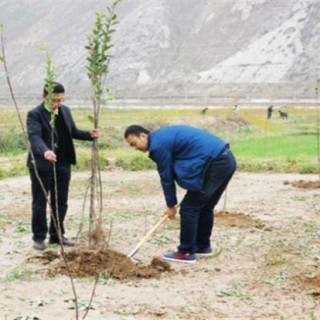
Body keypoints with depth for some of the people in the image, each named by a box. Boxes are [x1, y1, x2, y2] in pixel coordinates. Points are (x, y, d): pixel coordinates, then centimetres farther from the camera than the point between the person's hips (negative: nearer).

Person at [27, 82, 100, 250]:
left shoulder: (65, 111, 7)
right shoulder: (35, 114, -14)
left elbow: (73, 132, 15)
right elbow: (34, 136, -29)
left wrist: (89, 134, -5)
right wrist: (44, 151, -48)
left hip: (63, 164, 6)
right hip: (41, 165, -6)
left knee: (60, 202, 12)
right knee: (40, 202, 4)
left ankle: (57, 235, 23)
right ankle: (39, 237, 13)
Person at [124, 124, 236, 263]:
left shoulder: (158, 144, -8)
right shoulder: (164, 136, 22)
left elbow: (166, 177, -1)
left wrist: (171, 205, 10)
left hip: (214, 164, -10)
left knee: (189, 208, -1)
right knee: (205, 207, 21)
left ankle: (186, 252, 5)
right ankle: (202, 246, 33)